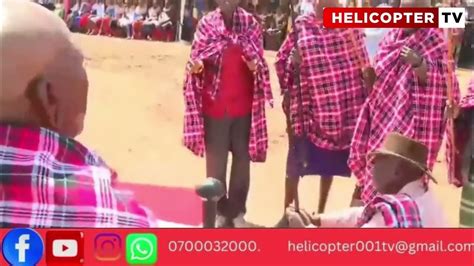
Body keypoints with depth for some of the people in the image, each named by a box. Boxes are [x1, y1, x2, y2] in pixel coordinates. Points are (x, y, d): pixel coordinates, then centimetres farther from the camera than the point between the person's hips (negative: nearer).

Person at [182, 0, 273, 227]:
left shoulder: (251, 24, 1)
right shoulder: (206, 24, -1)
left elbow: (259, 62, 4)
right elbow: (197, 60, 4)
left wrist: (255, 66, -19)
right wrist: (196, 65, -19)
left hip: (243, 104, 1)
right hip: (215, 104, -1)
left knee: (242, 157, 8)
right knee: (215, 159, 6)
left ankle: (237, 211, 21)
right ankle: (218, 211, 18)